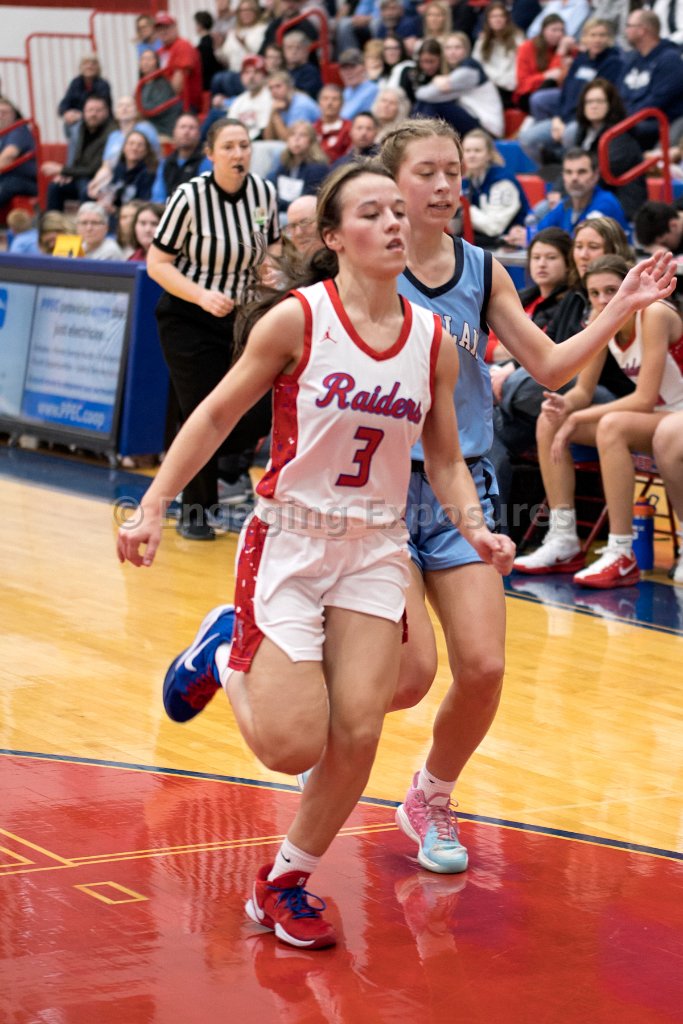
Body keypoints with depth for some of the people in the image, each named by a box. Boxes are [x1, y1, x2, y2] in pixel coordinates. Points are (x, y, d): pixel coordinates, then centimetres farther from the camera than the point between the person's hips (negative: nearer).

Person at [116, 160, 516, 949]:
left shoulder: (434, 342, 1)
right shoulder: (297, 319, -11)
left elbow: (446, 461, 10)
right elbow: (216, 417, -4)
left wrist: (475, 527, -7)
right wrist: (152, 507, -8)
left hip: (375, 550, 4)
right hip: (289, 538, -4)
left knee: (357, 736, -8)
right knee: (294, 746, -10)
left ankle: (284, 882, 16)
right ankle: (224, 655, 23)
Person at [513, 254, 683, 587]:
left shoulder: (654, 315, -22)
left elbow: (644, 399, -26)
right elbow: (583, 390, 4)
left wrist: (578, 418, -25)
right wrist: (564, 405, -20)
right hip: (650, 417, 8)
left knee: (612, 426, -36)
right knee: (549, 423, -6)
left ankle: (622, 556, -33)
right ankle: (563, 542, -6)